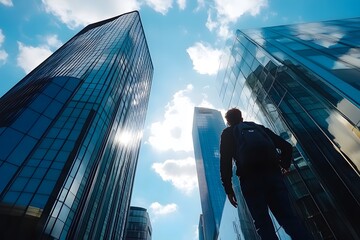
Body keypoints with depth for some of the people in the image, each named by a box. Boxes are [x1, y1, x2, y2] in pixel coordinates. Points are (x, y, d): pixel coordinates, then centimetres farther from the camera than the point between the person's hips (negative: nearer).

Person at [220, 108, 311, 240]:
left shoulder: (227, 134, 15)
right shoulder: (259, 128, 25)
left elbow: (225, 162, 3)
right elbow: (286, 146, 21)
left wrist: (228, 188, 6)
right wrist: (284, 166, 35)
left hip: (250, 180, -3)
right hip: (272, 174, 4)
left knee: (263, 223, 0)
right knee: (288, 216, 7)